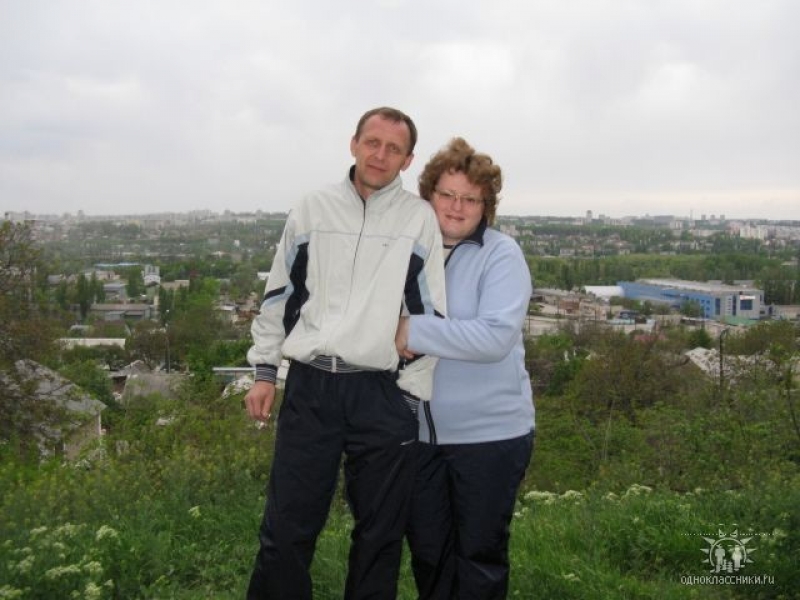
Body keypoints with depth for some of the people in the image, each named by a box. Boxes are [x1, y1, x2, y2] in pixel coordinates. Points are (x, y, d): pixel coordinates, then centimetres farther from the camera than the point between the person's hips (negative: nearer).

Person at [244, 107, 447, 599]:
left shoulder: (420, 218, 1)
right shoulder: (314, 208, 7)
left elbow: (428, 314, 1)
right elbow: (279, 294, 12)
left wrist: (411, 394, -2)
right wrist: (265, 370, 9)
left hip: (383, 395, -1)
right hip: (309, 388, 1)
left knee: (380, 535, 12)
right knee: (286, 530, 7)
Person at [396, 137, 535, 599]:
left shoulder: (501, 254, -10)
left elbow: (497, 336, -23)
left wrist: (415, 331, -22)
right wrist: (394, 338, -8)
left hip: (490, 433, -4)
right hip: (420, 431, 5)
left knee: (479, 557, 11)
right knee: (427, 551, 18)